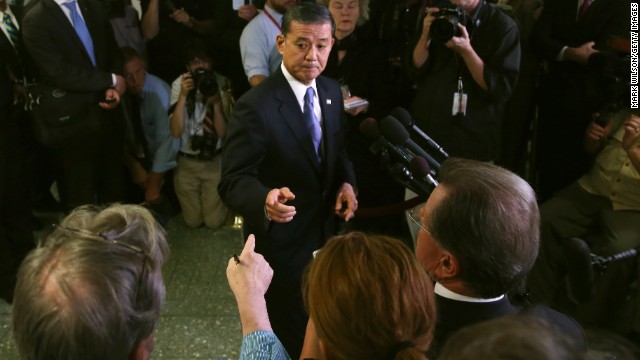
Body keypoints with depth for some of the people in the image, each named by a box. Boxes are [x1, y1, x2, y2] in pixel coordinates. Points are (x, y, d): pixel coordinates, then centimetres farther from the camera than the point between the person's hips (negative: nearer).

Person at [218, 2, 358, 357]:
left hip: (325, 229, 7)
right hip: (282, 240, -7)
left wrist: (346, 181, -8)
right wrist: (266, 199, -48)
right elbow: (233, 181, -28)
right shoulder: (255, 106, -27)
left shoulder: (331, 91, -4)